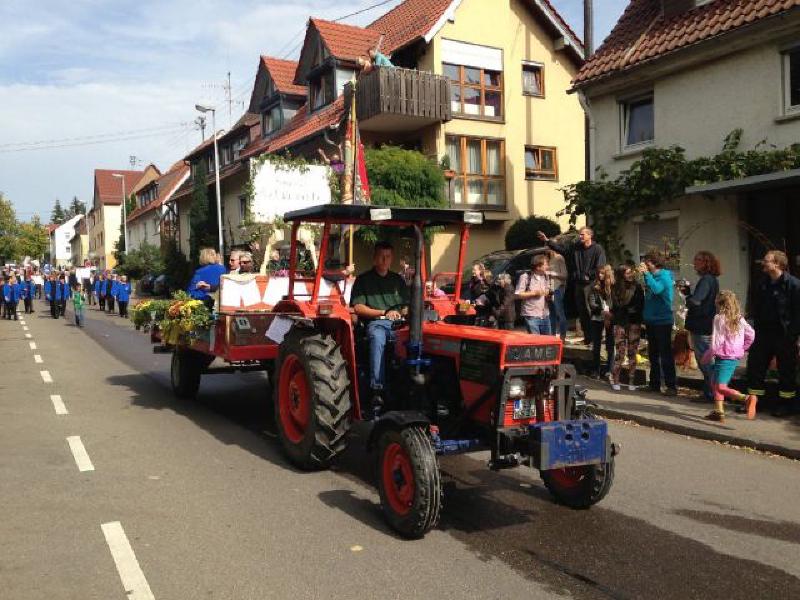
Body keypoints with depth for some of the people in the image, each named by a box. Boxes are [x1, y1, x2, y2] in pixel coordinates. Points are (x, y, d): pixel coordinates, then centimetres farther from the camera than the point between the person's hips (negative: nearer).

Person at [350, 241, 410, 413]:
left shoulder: (398, 280, 26)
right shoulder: (363, 280, 15)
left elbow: (407, 305, 21)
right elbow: (358, 308, 3)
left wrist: (401, 312, -3)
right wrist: (384, 313, -4)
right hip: (375, 323, -2)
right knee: (378, 338, -40)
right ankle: (377, 390, -44)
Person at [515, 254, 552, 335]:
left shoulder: (546, 277, 12)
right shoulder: (525, 277, -9)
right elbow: (517, 295, -12)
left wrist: (548, 295, 1)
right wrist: (534, 293, -15)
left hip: (545, 315, 7)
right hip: (532, 316, -6)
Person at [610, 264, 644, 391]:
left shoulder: (637, 286, 3)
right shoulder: (616, 288, 2)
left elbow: (641, 304, 1)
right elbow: (615, 306, 5)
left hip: (634, 323, 1)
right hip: (620, 323, -1)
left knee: (632, 353, 3)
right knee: (620, 353, -4)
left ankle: (631, 381, 10)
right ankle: (615, 381, 6)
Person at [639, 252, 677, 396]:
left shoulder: (664, 276, -10)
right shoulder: (652, 276, 13)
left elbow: (656, 289, -31)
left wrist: (646, 274, -28)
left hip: (662, 321, -9)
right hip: (651, 320, 9)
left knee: (665, 354, -7)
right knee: (653, 354, 13)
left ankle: (672, 386, -4)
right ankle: (654, 384, 21)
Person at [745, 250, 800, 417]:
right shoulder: (762, 284, 8)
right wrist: (757, 327, 7)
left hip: (785, 335, -6)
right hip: (764, 333, 6)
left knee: (786, 370, 5)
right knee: (755, 366, 7)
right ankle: (753, 400, 18)